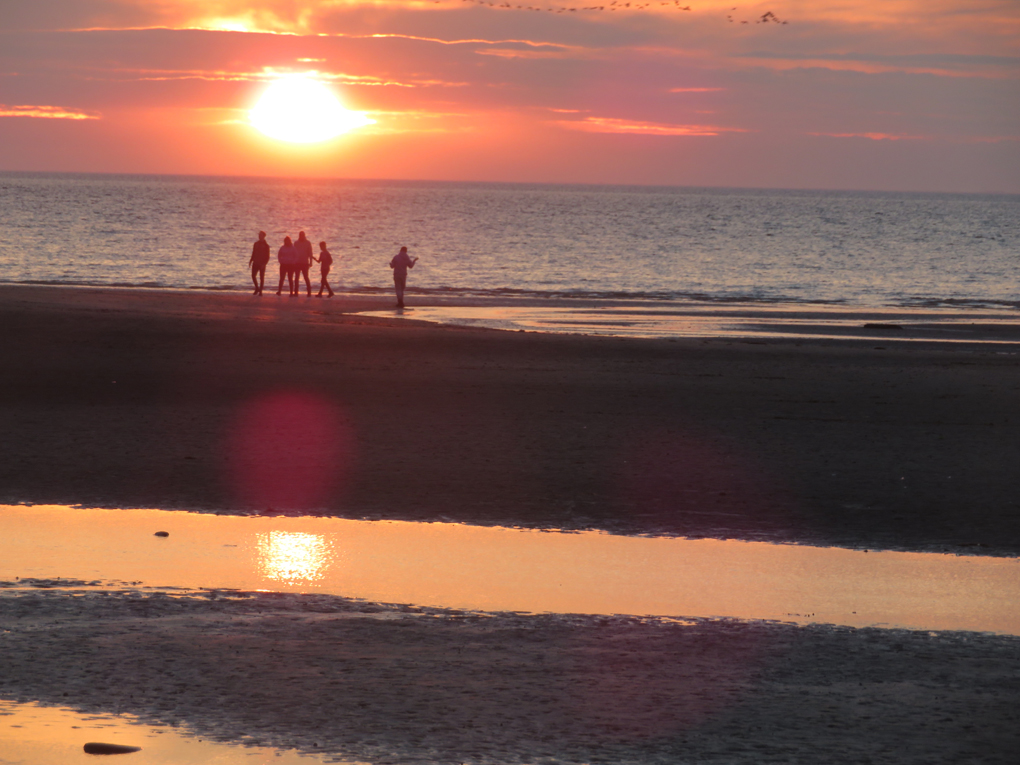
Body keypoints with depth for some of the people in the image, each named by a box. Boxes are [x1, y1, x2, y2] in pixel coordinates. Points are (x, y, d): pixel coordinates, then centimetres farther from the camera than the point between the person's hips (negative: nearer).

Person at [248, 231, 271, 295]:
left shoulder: (266, 245, -4)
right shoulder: (256, 244, 11)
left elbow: (267, 256, -5)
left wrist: (264, 263, -17)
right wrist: (251, 260, 4)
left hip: (262, 264, -4)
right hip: (256, 263, 4)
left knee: (261, 277, 1)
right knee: (253, 276, -3)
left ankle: (260, 291, 7)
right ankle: (257, 288, 14)